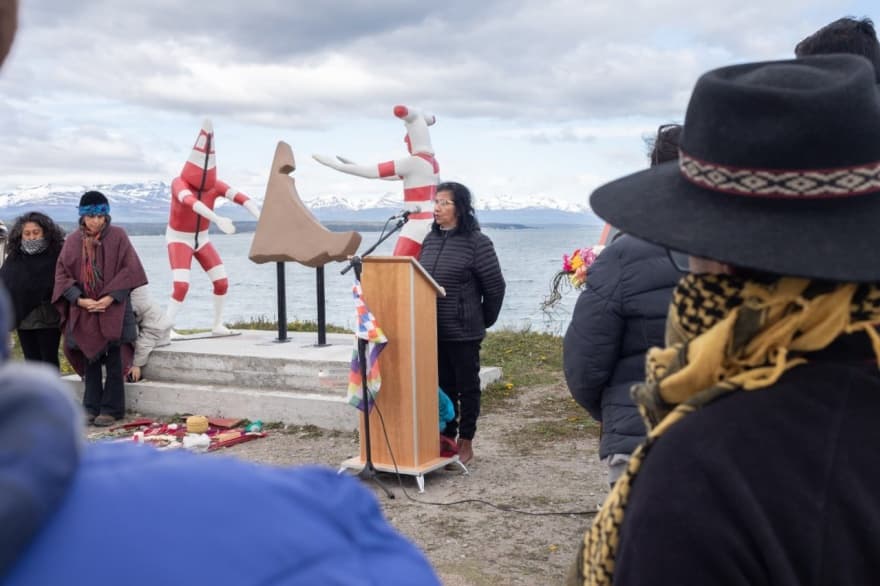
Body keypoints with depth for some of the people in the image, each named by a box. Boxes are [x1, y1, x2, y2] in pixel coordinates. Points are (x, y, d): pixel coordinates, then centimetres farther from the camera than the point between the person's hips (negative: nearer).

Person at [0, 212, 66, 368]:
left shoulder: (57, 255, -9)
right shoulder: (14, 257, 3)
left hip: (48, 320, -4)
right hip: (24, 319, 4)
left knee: (49, 361, 4)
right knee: (31, 361, 14)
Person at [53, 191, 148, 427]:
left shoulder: (118, 236, -3)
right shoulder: (73, 241, 5)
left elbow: (129, 269, -7)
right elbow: (62, 274, 4)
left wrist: (110, 297, -15)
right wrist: (79, 300, -10)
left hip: (113, 310, -3)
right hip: (83, 310, 3)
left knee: (114, 361, 1)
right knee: (90, 360, 10)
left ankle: (111, 408, 10)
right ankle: (91, 407, 19)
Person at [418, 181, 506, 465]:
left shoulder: (477, 242, -11)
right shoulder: (430, 240, 8)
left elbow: (495, 286, -7)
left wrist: (485, 321, 2)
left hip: (463, 332, -6)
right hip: (433, 330, 6)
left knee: (467, 386, 6)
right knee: (443, 386, 13)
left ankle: (466, 443, 18)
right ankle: (447, 438, 25)